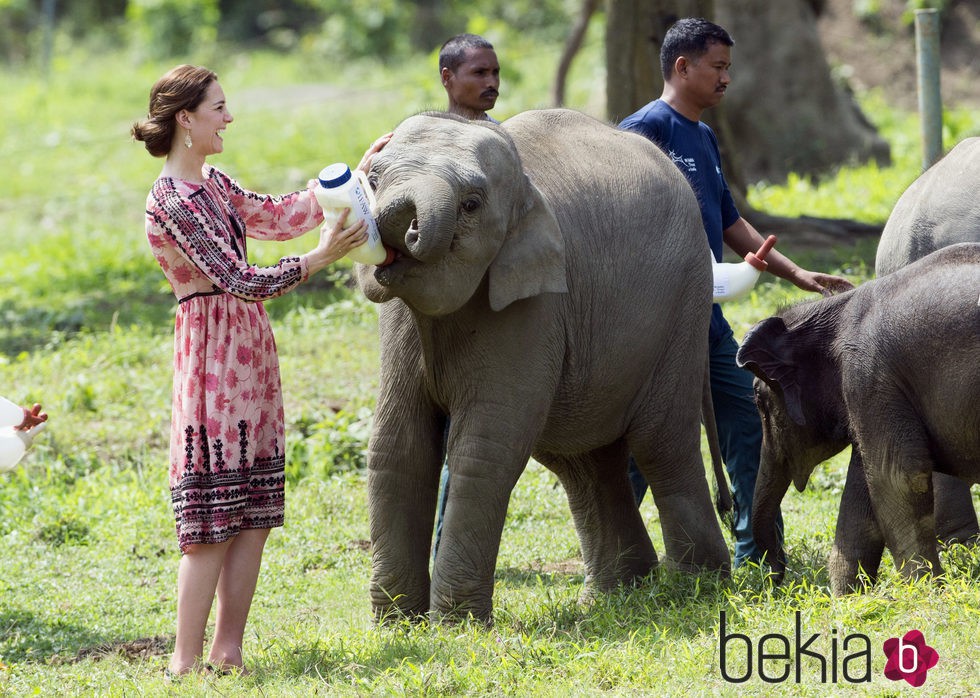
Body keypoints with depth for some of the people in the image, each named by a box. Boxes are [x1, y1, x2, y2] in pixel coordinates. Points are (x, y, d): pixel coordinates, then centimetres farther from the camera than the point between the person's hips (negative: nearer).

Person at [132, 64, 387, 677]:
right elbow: (239, 280, -19)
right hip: (213, 354, -9)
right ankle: (187, 662, -4)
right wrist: (321, 258, -22)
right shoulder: (171, 201, -16)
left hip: (251, 351, 9)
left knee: (254, 516, 8)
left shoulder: (215, 185, 13)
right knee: (213, 522, -8)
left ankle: (229, 651, 14)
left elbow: (280, 217, 21)